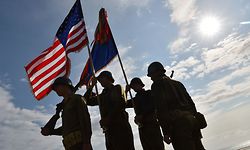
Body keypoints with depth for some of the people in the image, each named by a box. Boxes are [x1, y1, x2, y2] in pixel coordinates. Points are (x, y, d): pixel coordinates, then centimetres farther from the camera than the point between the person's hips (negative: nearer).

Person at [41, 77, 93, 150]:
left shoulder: (77, 98, 3)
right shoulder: (65, 105, 24)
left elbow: (85, 119, -9)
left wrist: (86, 142, -18)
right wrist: (50, 132, 11)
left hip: (79, 142, -7)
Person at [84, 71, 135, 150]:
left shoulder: (117, 88, 9)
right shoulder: (103, 95, 25)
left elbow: (121, 104, -6)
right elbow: (88, 101, 24)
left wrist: (107, 119, -11)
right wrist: (91, 86, 15)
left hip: (120, 126, -5)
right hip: (109, 129, 6)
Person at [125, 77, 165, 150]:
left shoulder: (148, 93, 9)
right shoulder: (135, 99, 22)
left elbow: (152, 106, -5)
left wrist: (141, 115, -11)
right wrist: (126, 91, 8)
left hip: (151, 123, -4)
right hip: (142, 127, 4)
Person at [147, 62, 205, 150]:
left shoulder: (156, 85, 2)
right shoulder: (177, 83, 24)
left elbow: (161, 108, -10)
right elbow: (191, 103, 21)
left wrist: (166, 132, -12)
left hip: (178, 122, -8)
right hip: (191, 119, 8)